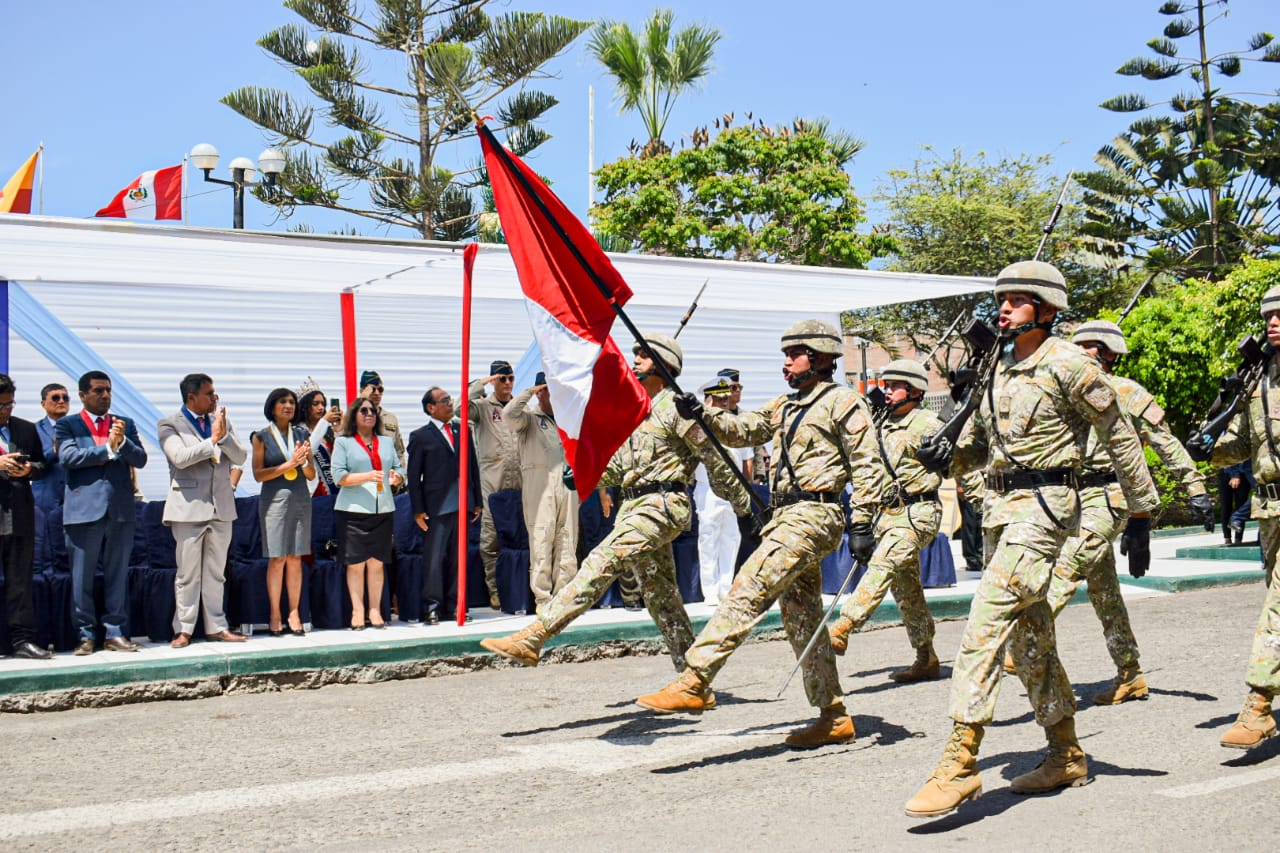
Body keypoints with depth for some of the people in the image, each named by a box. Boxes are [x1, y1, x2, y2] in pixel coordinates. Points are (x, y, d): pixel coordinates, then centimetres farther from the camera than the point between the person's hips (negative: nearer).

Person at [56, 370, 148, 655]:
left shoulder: (125, 425, 15)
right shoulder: (67, 425, 6)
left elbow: (140, 459, 4)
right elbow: (68, 456, -11)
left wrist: (122, 442, -15)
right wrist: (108, 448, -11)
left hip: (121, 510, 3)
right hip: (83, 510, -3)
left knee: (118, 574, 6)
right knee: (82, 576, 1)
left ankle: (115, 632, 11)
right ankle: (85, 634, 10)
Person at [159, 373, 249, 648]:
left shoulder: (221, 421, 13)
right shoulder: (170, 425, -2)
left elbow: (241, 457, 5)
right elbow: (180, 457, -18)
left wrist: (224, 436, -11)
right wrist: (212, 440, -16)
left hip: (221, 508, 5)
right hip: (189, 509, -5)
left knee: (216, 572, 10)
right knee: (188, 573, 0)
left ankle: (216, 626, 16)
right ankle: (184, 629, 7)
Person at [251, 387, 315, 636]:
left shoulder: (302, 435, 12)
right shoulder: (261, 436, 2)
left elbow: (311, 475, 13)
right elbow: (258, 474, -4)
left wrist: (305, 462, -9)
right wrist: (289, 464, -14)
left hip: (301, 499, 3)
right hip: (274, 500, -3)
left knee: (295, 558, 3)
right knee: (276, 559, -3)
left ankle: (294, 613, 8)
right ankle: (275, 615, 4)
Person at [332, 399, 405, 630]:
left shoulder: (386, 442, 19)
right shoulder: (343, 442, 4)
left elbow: (399, 469, 17)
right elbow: (339, 476, -6)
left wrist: (397, 478, -6)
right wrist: (367, 476, -17)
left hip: (383, 510, 3)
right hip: (353, 511, -3)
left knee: (377, 563, 4)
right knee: (355, 563, -2)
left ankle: (375, 610, 9)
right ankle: (358, 610, 4)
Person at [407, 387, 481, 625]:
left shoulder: (463, 431, 14)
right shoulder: (420, 436, 0)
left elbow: (473, 468, 16)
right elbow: (413, 477, -2)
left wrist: (477, 502, 12)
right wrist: (418, 510, -7)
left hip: (462, 505, 5)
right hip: (437, 507, -4)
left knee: (458, 557, 9)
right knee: (434, 558, -5)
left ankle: (455, 605, 16)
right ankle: (431, 606, 0)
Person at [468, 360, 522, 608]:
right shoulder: (483, 406, 7)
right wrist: (480, 383, -10)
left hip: (520, 481, 3)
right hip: (492, 482, -3)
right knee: (491, 538, -4)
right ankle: (495, 590, 2)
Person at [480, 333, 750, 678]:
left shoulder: (676, 407, -6)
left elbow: (714, 458, -5)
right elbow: (618, 466, 22)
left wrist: (743, 504, -3)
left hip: (661, 506, -10)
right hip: (634, 505, 10)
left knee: (601, 564, -22)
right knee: (661, 595, 10)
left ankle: (533, 637, -28)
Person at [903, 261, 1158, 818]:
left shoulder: (1068, 365, -8)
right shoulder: (1001, 367, 15)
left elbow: (1119, 436, -3)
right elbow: (981, 442, 21)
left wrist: (1143, 508, -2)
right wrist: (946, 456, -1)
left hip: (1043, 506, -9)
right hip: (1000, 507, 9)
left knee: (985, 624, -18)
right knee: (1029, 635, 14)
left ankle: (959, 763, -18)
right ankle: (1067, 757, 27)